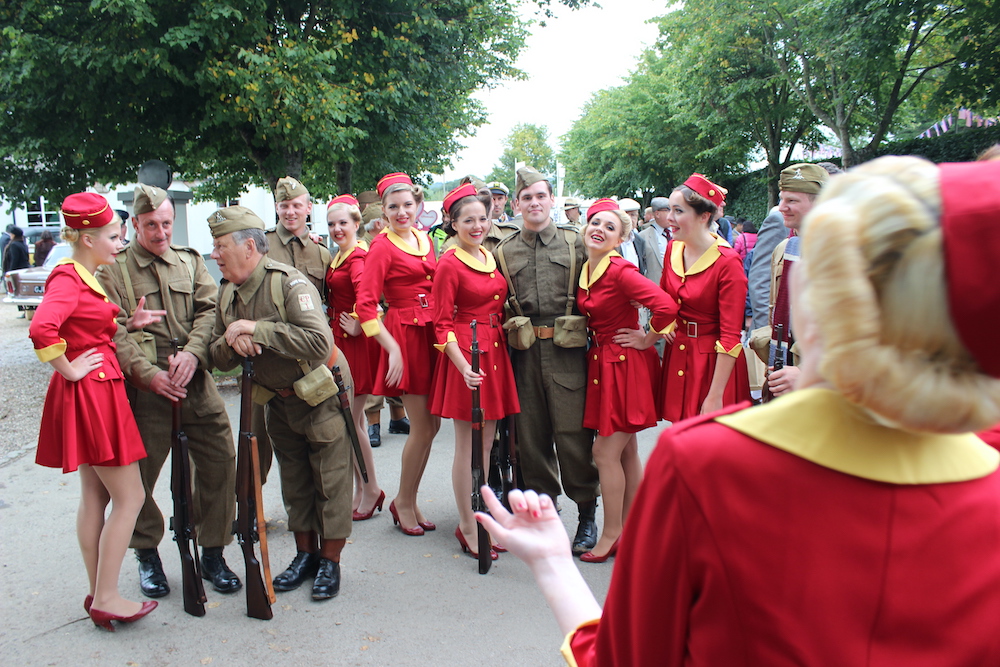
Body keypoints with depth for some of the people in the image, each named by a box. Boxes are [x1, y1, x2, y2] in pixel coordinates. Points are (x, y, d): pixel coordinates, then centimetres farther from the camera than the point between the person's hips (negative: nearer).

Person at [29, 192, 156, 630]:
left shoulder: (83, 277, 15)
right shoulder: (68, 277, -16)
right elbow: (41, 329, -32)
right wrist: (70, 371, -21)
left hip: (99, 393, 10)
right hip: (91, 394, -10)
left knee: (95, 498, 14)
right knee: (129, 497, -4)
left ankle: (98, 595, 24)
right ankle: (106, 599, 5)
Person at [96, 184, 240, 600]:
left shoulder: (191, 261, 15)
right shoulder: (114, 270, 4)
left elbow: (209, 311, 4)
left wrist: (193, 352, -13)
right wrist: (149, 373, -17)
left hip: (196, 383, 3)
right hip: (143, 390, -2)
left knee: (219, 464, 1)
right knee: (138, 475, 5)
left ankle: (212, 553, 18)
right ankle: (147, 556, 27)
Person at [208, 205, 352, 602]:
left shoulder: (289, 283, -23)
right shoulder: (227, 293, 1)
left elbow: (320, 342, -37)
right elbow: (219, 358, 1)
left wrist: (257, 330, -33)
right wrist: (231, 343, -22)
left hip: (321, 394, -7)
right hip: (278, 400, 7)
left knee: (330, 480, 1)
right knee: (293, 479, 15)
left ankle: (330, 561, 15)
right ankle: (305, 554, 29)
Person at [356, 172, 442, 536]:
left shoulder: (425, 239, 13)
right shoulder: (382, 246, -8)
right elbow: (365, 304, -14)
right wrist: (392, 348, -18)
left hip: (431, 333, 7)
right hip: (405, 334, -7)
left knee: (431, 424, 11)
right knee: (422, 427, -2)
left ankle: (407, 501, 27)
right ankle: (404, 503, 18)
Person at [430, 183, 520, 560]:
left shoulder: (490, 257, 12)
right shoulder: (449, 264, -9)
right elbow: (442, 324, -12)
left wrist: (501, 337, 8)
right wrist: (464, 366, -22)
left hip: (495, 351, 7)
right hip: (465, 354, -7)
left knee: (486, 443, 14)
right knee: (467, 445, 1)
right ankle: (467, 527, 13)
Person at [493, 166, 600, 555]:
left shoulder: (575, 243, 6)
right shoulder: (503, 252, 11)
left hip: (567, 352, -2)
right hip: (523, 356, 2)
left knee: (573, 433, -2)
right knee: (531, 436, 7)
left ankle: (587, 514, 15)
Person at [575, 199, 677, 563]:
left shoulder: (620, 270, -19)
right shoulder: (585, 270, 5)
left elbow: (666, 305, -29)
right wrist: (597, 343, 9)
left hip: (626, 365, -8)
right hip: (601, 362, 8)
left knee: (605, 452, -3)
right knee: (626, 452, 15)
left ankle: (611, 534, 13)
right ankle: (628, 530, 25)